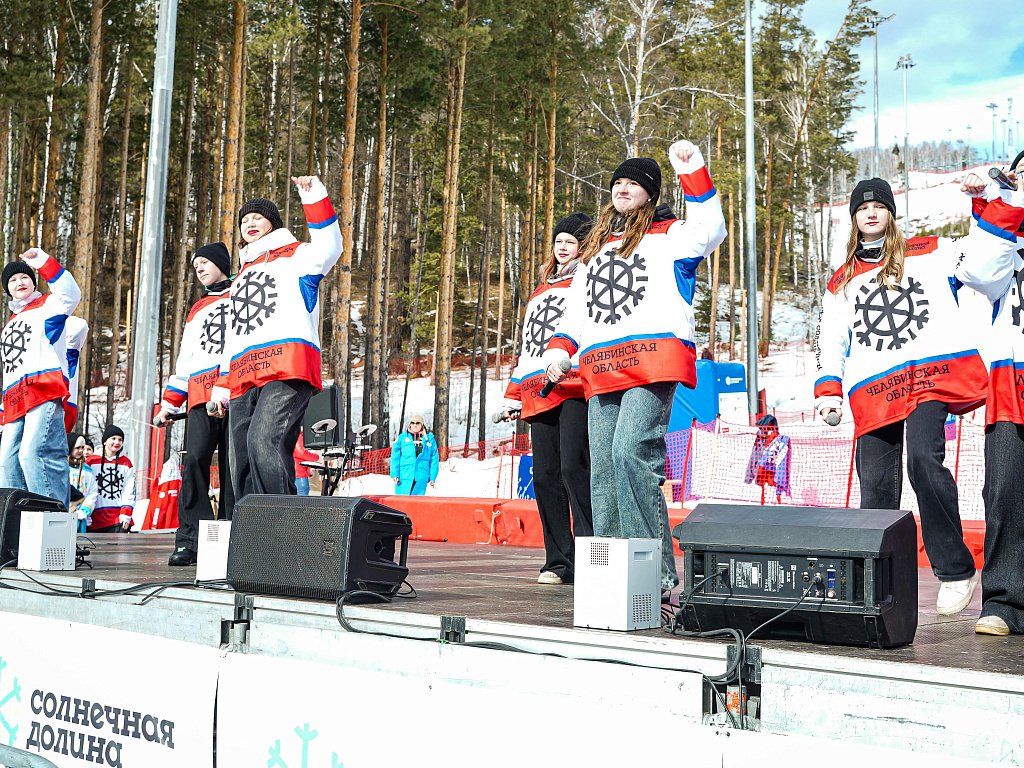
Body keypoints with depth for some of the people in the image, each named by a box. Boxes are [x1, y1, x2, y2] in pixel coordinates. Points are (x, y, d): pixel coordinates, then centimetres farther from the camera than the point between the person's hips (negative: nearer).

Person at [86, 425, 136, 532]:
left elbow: (130, 491, 5)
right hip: (95, 518, 0)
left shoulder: (126, 463, 9)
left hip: (119, 519, 0)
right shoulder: (92, 461, 5)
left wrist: (126, 514, -5)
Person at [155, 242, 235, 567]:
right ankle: (190, 540, -15)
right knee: (195, 460, -13)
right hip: (201, 395, 4)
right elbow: (184, 361, 29)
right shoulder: (196, 310, 30)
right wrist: (170, 403, 22)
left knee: (233, 465, -4)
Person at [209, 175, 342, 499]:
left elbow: (329, 245, -9)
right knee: (241, 463, -3)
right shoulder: (241, 277, 35)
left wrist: (313, 193, -17)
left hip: (287, 372, -7)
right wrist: (221, 386, 26)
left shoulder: (296, 257, 15)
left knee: (264, 442, -28)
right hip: (243, 380, 7)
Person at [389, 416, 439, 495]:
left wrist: (432, 477, 4)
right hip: (404, 477, -1)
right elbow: (395, 457, 3)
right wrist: (395, 474, -5)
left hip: (421, 478, 1)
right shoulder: (402, 437, 5)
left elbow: (434, 459, 9)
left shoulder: (429, 439, 9)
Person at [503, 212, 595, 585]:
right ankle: (559, 563, 4)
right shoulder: (541, 291, 31)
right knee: (544, 475, 0)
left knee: (573, 469, -16)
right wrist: (513, 395, 26)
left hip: (576, 390, -6)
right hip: (539, 394, 6)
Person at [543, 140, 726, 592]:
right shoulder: (596, 246, 29)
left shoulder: (669, 235, 10)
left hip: (653, 364, -7)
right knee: (603, 471, 0)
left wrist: (692, 171, -15)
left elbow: (709, 230, -11)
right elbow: (575, 308, 31)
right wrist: (559, 349, 15)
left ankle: (656, 571, -20)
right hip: (602, 372, 7)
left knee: (630, 452, -24)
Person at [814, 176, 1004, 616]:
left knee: (922, 456, -26)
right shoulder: (841, 283, 23)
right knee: (876, 490, -4)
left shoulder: (928, 253, 16)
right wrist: (828, 391, 8)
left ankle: (956, 571, -17)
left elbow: (986, 247, 13)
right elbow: (831, 343, 21)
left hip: (932, 373, -3)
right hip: (874, 390, 3)